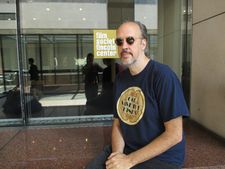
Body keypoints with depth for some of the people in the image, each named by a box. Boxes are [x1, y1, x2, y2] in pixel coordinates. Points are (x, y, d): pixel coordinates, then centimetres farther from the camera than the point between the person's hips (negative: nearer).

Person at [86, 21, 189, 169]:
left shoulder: (163, 76, -17)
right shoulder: (120, 78, 3)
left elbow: (174, 134, -18)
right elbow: (117, 122, 7)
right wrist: (117, 153, -10)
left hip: (161, 156, -5)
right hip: (126, 149, 5)